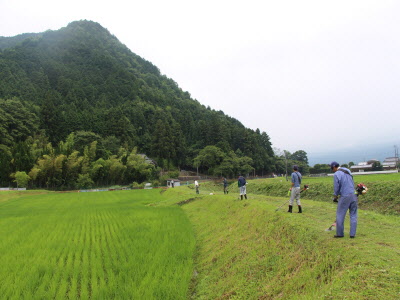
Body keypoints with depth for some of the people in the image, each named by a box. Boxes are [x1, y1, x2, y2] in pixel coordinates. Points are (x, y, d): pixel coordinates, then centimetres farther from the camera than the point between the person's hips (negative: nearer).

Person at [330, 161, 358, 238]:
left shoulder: (336, 174, -10)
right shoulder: (348, 170, 10)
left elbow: (336, 187, -7)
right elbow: (352, 183, 17)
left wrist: (335, 197, 9)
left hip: (345, 197, -6)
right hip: (353, 195, 6)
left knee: (340, 215, 6)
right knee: (353, 215, 10)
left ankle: (340, 233, 12)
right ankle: (352, 234, 11)